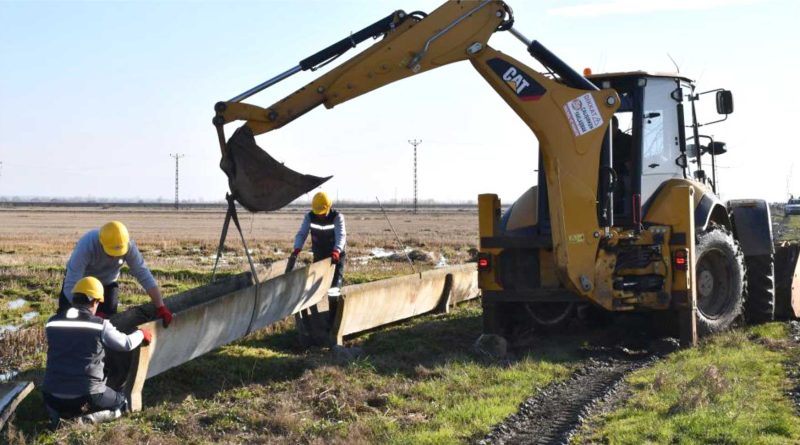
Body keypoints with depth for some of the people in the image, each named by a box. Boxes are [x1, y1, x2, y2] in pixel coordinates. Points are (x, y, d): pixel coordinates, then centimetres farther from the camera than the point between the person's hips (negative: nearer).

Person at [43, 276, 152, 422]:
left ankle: (62, 412, 5)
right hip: (86, 397, -3)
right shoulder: (101, 325, -9)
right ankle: (88, 414, -4)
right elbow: (126, 344, 5)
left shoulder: (52, 323, 1)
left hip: (52, 398, 3)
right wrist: (141, 333, 28)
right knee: (121, 402, 25)